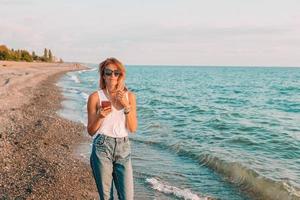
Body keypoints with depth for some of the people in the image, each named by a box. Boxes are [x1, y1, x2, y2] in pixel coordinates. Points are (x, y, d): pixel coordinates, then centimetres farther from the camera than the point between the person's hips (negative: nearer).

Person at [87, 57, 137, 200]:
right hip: (102, 147, -2)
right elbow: (91, 131, 3)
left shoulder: (129, 96, 6)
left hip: (123, 147, 2)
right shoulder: (95, 97, -2)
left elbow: (133, 128, 1)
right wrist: (100, 117, -16)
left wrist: (127, 106, -11)